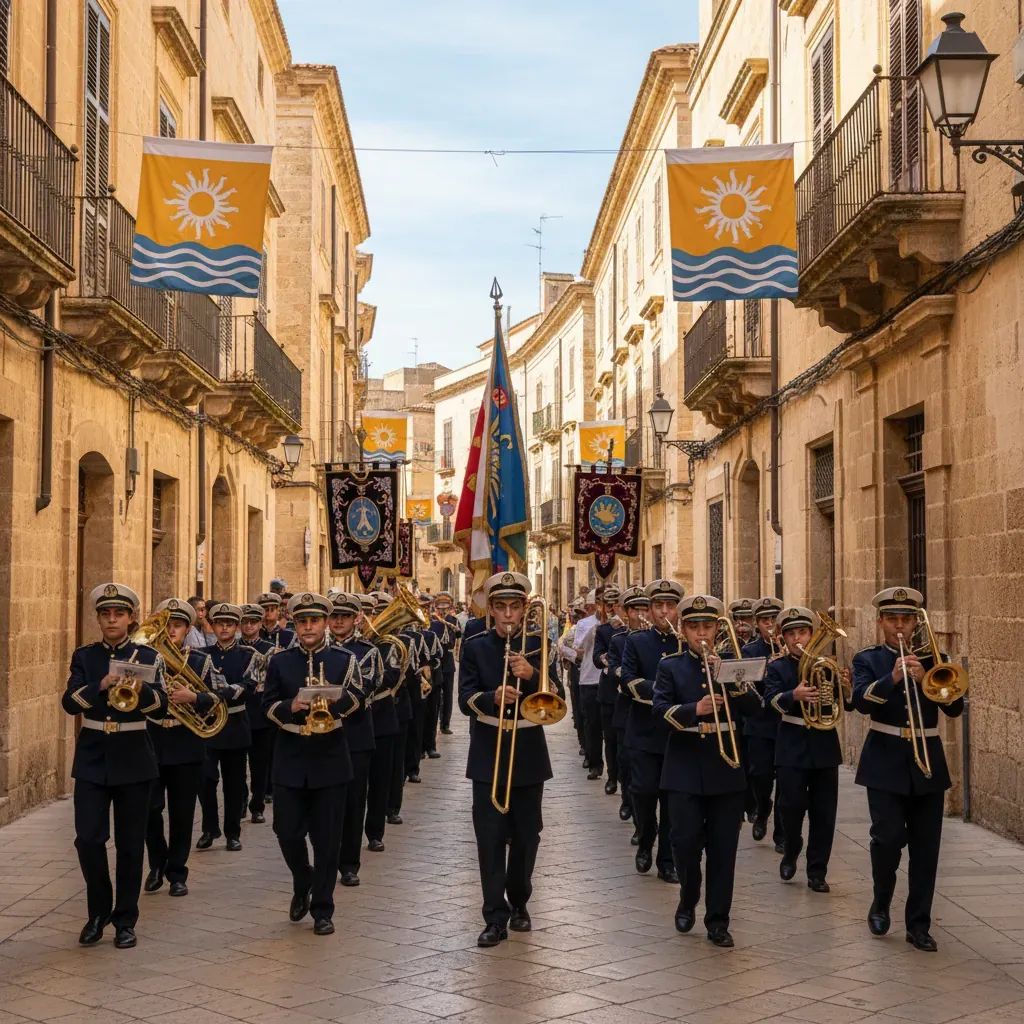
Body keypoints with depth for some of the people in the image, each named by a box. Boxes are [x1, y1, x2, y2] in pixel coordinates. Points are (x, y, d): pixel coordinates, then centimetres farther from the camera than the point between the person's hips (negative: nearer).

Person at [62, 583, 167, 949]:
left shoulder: (148, 657, 0)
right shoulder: (84, 656, 5)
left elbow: (161, 706, -11)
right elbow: (69, 702, -8)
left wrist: (141, 690, -31)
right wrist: (101, 685, -25)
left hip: (133, 761, -1)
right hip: (92, 760, 1)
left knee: (130, 844, 3)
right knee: (88, 838, -5)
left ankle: (125, 919, 15)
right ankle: (98, 911, 15)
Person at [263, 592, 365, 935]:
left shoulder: (345, 660, 3)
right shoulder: (280, 661, 6)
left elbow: (358, 702, -7)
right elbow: (268, 705, 2)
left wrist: (337, 696, -28)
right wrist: (290, 707, -19)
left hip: (330, 761, -1)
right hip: (290, 761, 1)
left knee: (327, 839, 3)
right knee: (288, 832, 1)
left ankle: (322, 910, 14)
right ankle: (302, 883, 30)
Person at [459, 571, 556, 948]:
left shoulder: (537, 645, 3)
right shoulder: (475, 647, 1)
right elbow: (465, 700, -7)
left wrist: (532, 674, -23)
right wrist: (493, 698, -28)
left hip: (528, 753, 1)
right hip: (488, 754, -1)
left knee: (526, 833, 9)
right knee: (490, 835, -5)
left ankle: (519, 902, 28)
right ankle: (496, 916, -2)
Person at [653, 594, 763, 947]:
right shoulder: (670, 666, 4)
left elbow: (754, 705, -3)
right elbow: (660, 710, -9)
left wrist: (727, 676, -15)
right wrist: (696, 710, -25)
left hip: (726, 768, 2)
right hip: (685, 768, -1)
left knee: (723, 848, 2)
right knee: (685, 841, -6)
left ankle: (717, 921, 10)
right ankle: (687, 900, 21)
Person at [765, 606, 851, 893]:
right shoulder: (777, 668, 3)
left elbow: (848, 705, 3)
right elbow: (772, 699, -15)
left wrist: (846, 687, -20)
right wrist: (794, 695, -36)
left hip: (825, 745, 2)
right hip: (792, 747, -2)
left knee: (823, 812, 2)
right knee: (792, 804, -8)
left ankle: (817, 872, 12)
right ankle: (791, 852, 20)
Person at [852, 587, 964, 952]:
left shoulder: (932, 660, 9)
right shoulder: (867, 659, 3)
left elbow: (954, 707, -3)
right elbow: (861, 701, -15)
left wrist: (925, 678, -19)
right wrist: (892, 678, -29)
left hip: (927, 762, 3)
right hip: (885, 762, -2)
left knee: (926, 848, 2)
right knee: (888, 836, -15)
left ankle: (918, 925, 11)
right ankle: (880, 904, 11)